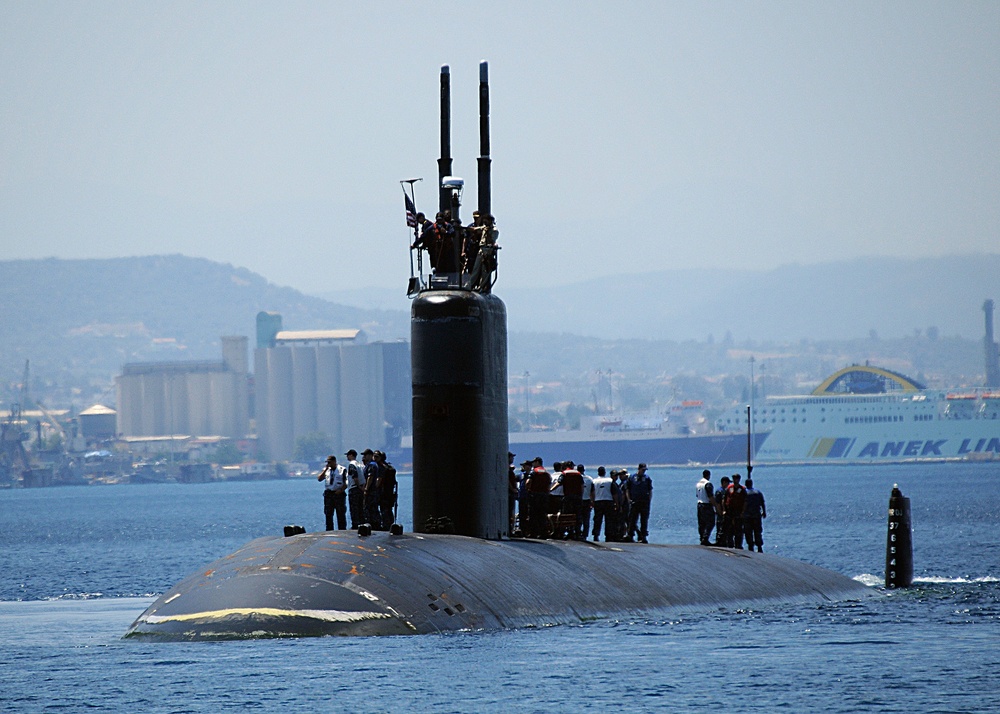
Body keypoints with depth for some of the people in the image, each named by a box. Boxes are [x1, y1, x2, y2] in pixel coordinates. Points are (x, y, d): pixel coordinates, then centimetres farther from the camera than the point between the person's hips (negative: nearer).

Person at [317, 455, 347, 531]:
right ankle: (329, 530, 8)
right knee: (328, 515, 3)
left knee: (341, 515, -2)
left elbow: (346, 483, -2)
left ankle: (342, 530, 1)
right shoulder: (326, 470, 12)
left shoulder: (342, 470, 1)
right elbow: (319, 479, 0)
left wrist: (340, 490, -15)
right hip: (328, 494, 4)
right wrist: (326, 469, -7)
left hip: (339, 493, -4)